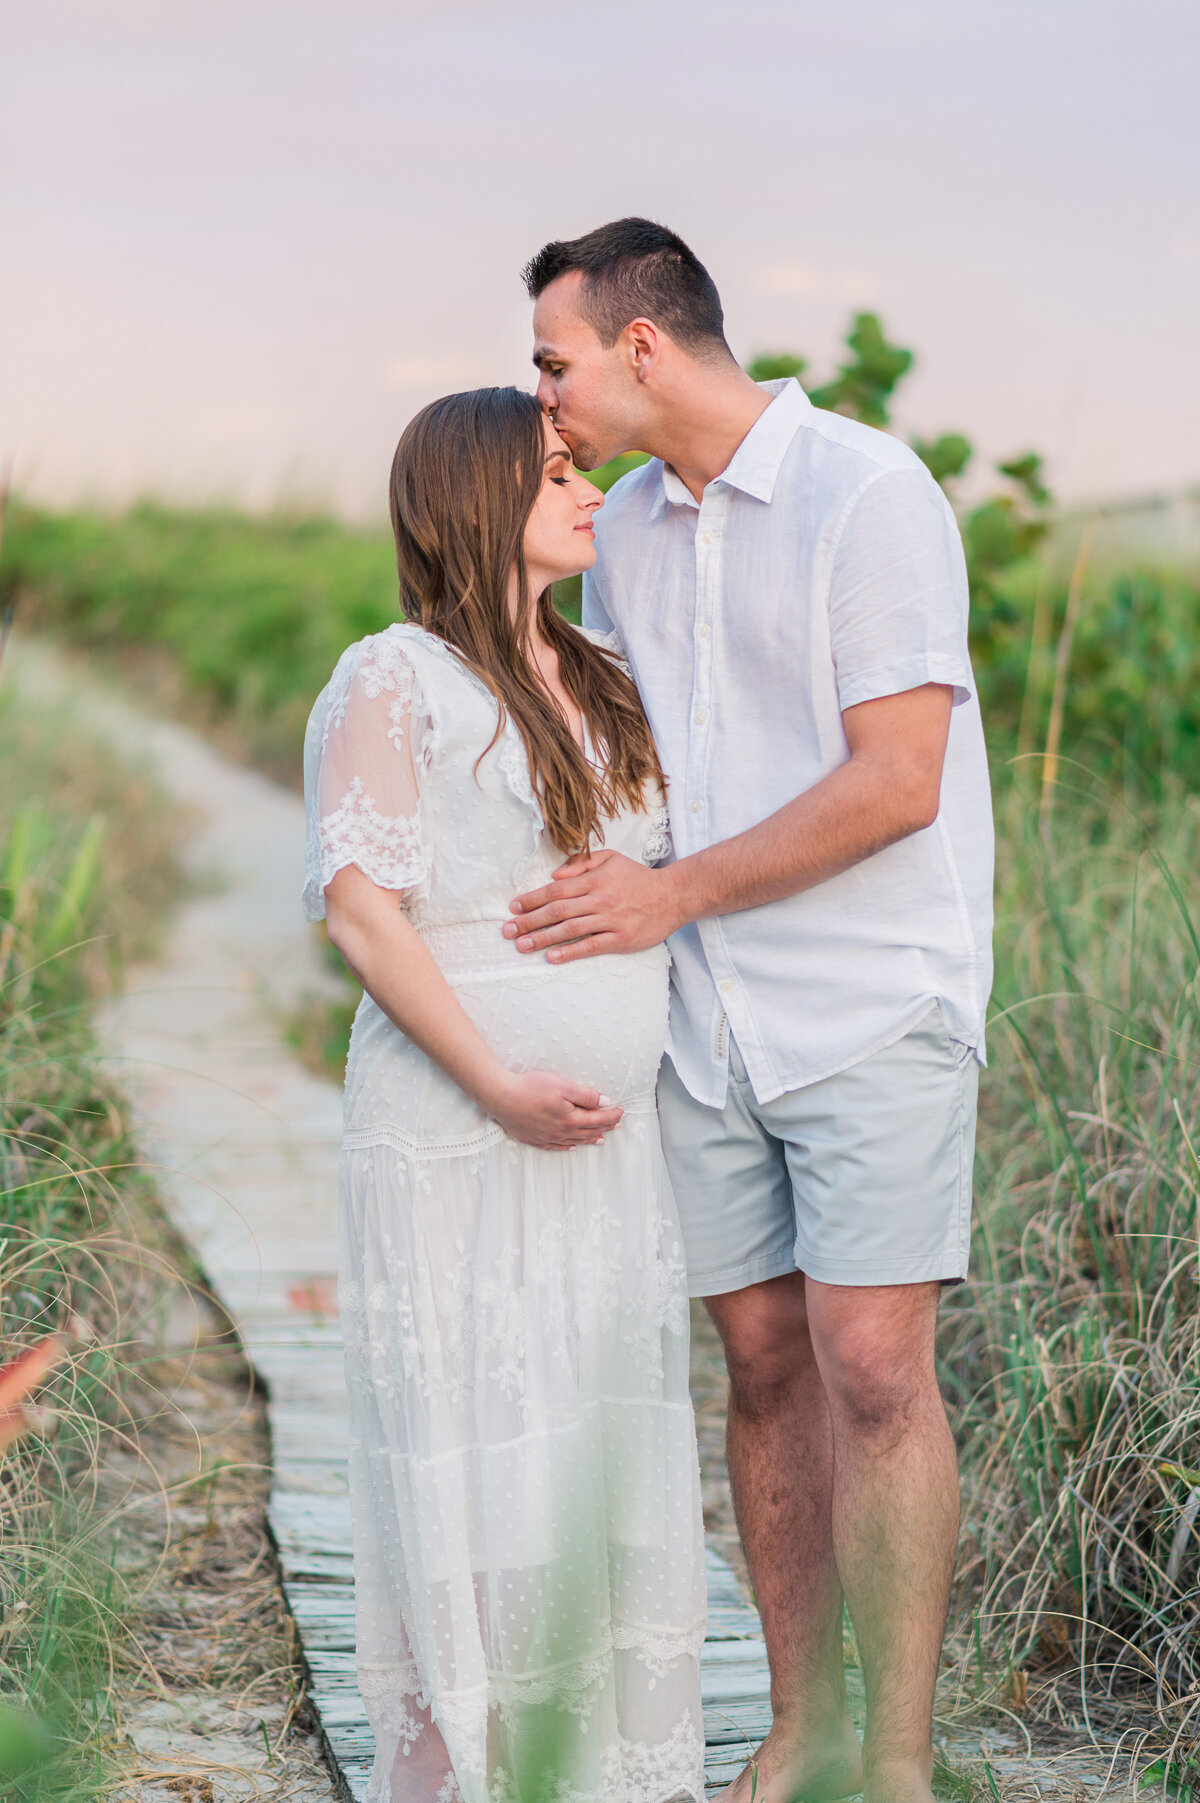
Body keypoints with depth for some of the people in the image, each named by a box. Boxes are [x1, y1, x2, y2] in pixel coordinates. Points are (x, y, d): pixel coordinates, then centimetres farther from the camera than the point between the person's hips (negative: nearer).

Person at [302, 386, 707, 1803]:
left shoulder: (602, 687, 15)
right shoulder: (391, 682, -7)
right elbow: (362, 908, -13)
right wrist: (499, 1086, -19)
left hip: (617, 1141, 7)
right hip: (456, 1146, -7)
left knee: (612, 1438, 9)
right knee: (471, 1453, -3)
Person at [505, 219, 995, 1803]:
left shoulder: (871, 495, -11)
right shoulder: (630, 527, 11)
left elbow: (896, 783, -17)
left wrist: (673, 894, -14)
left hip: (874, 1007, -6)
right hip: (708, 1019, 6)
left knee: (874, 1372, -10)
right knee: (764, 1368, 8)